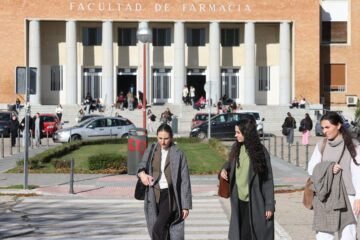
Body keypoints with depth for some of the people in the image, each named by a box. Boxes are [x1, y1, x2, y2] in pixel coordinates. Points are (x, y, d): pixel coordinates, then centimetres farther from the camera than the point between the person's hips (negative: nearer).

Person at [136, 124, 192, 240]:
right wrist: (142, 173, -28)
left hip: (169, 196, -4)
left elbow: (185, 180, -4)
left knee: (157, 229, -19)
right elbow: (141, 166, -2)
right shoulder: (151, 150, 6)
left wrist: (186, 205, -6)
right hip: (154, 196, 4)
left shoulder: (178, 154, -5)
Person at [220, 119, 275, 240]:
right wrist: (224, 169, -1)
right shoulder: (236, 148, 4)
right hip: (239, 201, 5)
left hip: (255, 202, -4)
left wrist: (270, 205, -12)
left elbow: (268, 180, -9)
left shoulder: (260, 151, -10)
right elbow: (230, 163, 24)